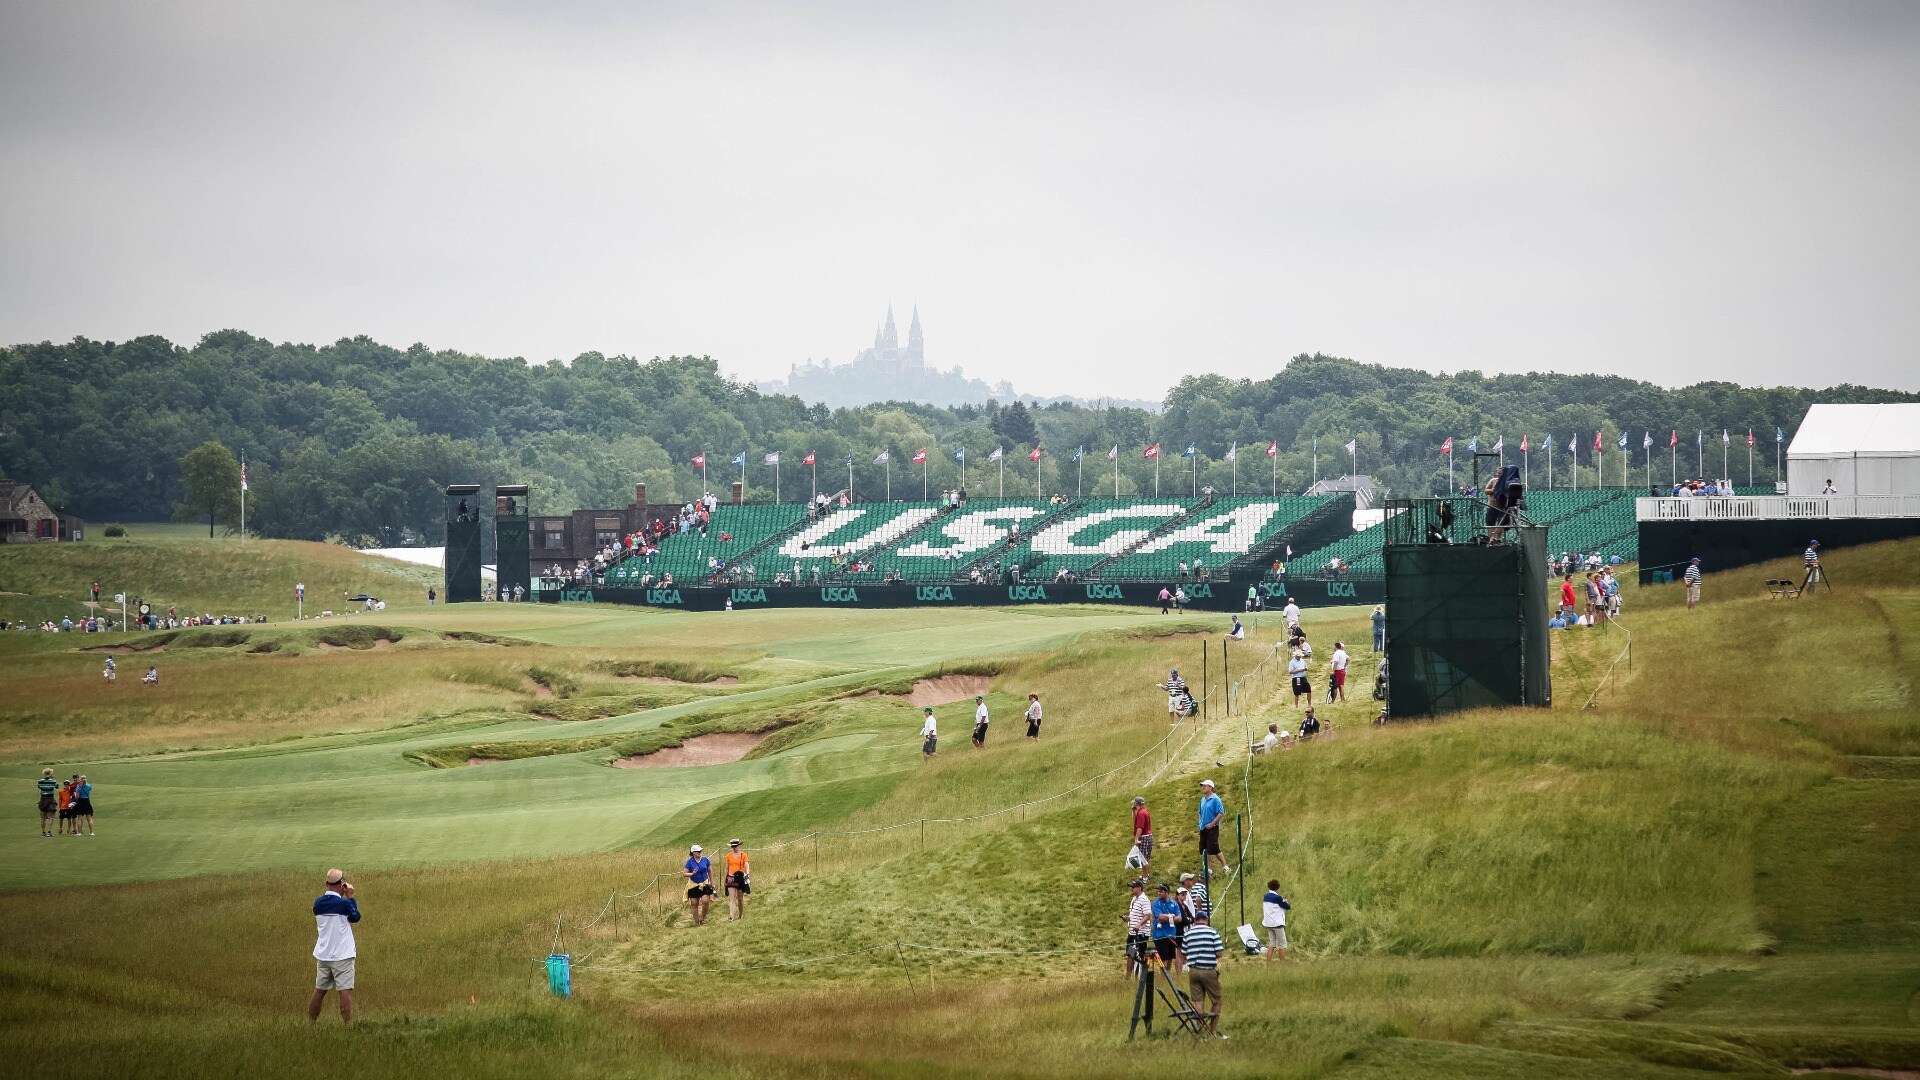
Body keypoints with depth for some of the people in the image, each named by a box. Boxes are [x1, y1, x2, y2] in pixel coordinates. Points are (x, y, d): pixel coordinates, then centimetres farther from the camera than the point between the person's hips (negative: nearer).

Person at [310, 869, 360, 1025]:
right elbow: (355, 917, 3)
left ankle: (310, 1023, 19)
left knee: (319, 991, 14)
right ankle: (348, 1024, -10)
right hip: (342, 955, -5)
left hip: (322, 955, 6)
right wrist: (350, 897, 8)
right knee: (346, 990, -5)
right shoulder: (343, 903, -13)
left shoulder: (318, 904, 3)